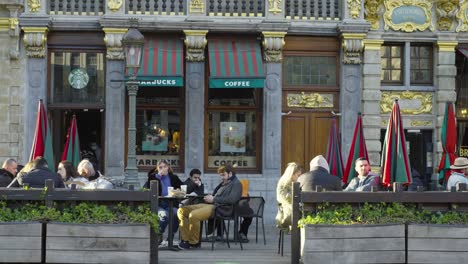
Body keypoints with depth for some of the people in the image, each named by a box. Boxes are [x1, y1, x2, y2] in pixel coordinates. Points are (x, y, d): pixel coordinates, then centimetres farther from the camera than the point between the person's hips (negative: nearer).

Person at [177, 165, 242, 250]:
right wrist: (210, 197, 10)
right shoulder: (223, 183, 29)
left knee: (193, 215, -32)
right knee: (182, 211, -4)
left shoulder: (236, 184, 2)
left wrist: (214, 199, -13)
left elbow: (232, 199, -15)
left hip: (221, 208, -10)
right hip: (211, 205, 10)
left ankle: (194, 242, -15)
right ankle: (186, 239, -7)